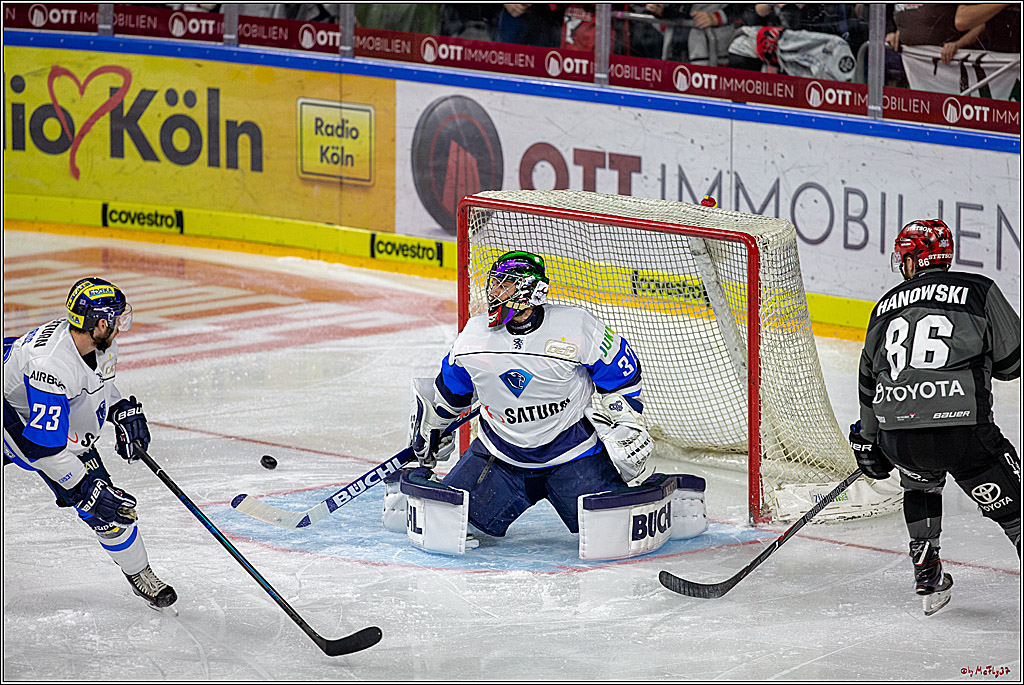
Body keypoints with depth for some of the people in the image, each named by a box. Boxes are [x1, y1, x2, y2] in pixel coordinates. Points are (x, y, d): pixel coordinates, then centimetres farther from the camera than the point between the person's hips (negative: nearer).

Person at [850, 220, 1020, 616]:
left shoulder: (886, 306, 21)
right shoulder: (978, 291, 8)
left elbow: (870, 381, 28)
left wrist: (868, 443, 40)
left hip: (897, 434, 4)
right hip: (962, 428, -4)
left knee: (919, 487, 35)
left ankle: (928, 580, 28)